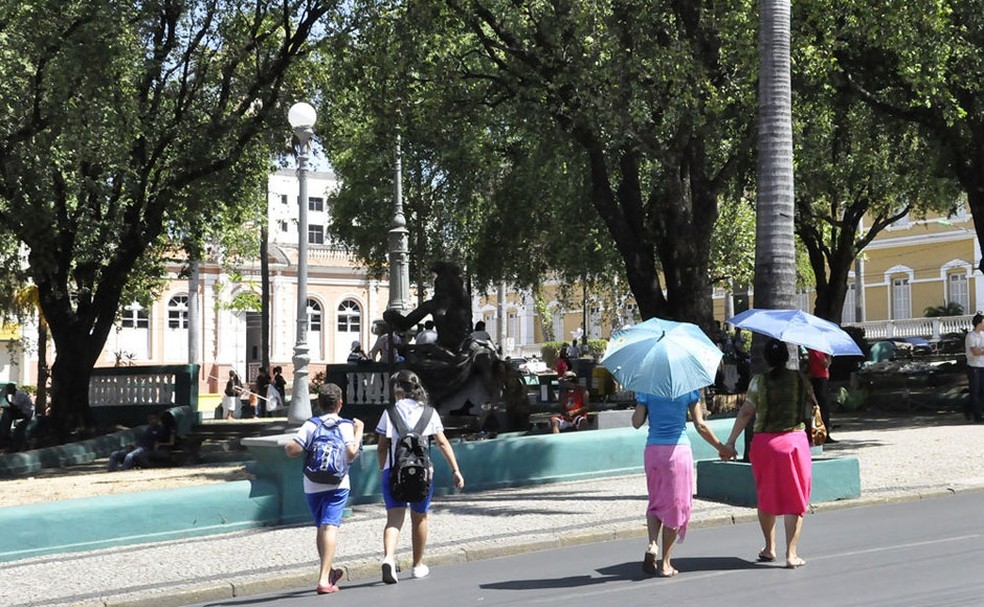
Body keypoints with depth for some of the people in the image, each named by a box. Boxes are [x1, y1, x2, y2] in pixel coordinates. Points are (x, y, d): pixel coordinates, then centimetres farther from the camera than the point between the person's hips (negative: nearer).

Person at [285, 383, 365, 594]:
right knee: (330, 527, -9)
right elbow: (351, 454, -15)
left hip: (312, 486, 3)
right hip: (337, 484, -3)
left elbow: (292, 450, -10)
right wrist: (359, 431, -3)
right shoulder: (345, 426, -3)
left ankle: (329, 572, 33)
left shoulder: (310, 425, 1)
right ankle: (323, 580, -20)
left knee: (321, 528, 18)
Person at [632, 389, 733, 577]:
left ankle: (652, 544, -8)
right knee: (676, 505, 6)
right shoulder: (688, 388, 0)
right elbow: (700, 425, -1)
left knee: (655, 501, 17)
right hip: (679, 450, -1)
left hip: (653, 450, 2)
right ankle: (665, 563, 7)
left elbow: (636, 423, -2)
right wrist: (720, 447, 9)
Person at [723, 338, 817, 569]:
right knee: (794, 500, 5)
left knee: (766, 497, 17)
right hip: (795, 440, 0)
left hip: (765, 442, 0)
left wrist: (731, 441, -4)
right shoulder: (800, 379, 1)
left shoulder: (759, 381, -3)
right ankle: (791, 554, 0)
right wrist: (812, 429, 27)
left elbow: (746, 412, -8)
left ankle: (769, 548, 25)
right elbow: (813, 407, 8)